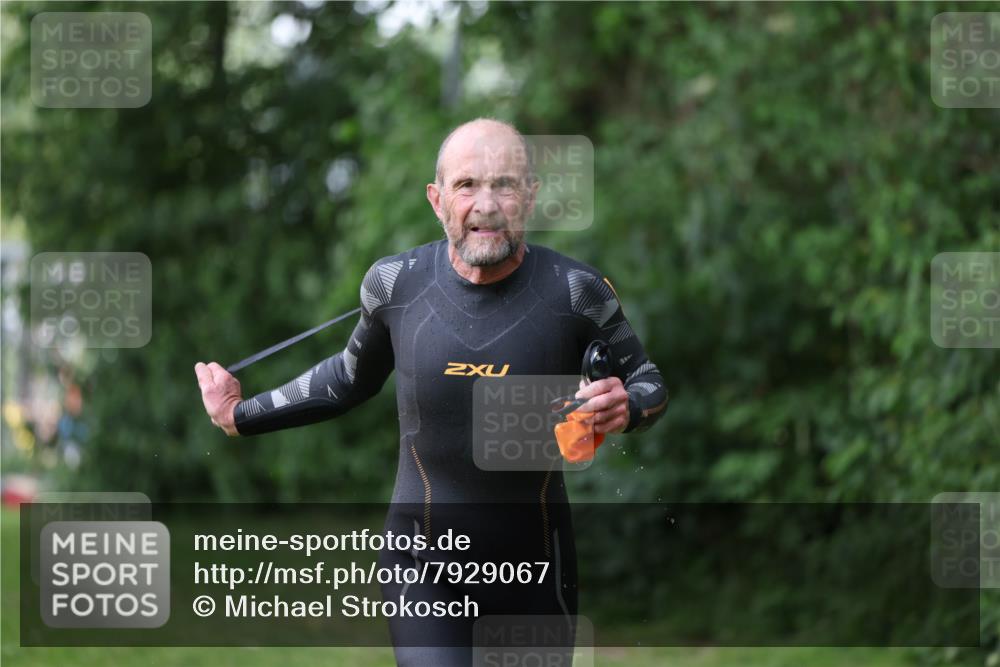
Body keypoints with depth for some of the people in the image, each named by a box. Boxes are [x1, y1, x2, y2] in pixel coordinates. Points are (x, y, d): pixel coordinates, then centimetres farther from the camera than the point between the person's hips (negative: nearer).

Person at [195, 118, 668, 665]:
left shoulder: (574, 291, -13)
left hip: (536, 562, 1)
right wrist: (243, 416, 17)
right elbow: (354, 375, 13)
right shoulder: (395, 283, -9)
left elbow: (647, 380, 3)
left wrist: (626, 408, -20)